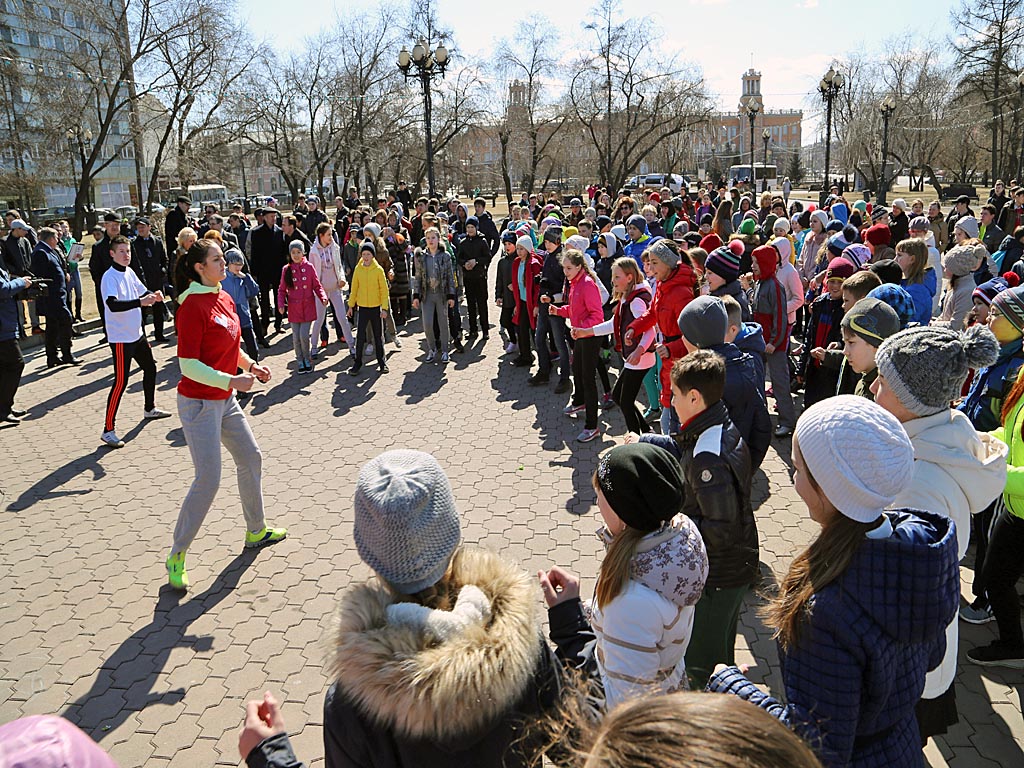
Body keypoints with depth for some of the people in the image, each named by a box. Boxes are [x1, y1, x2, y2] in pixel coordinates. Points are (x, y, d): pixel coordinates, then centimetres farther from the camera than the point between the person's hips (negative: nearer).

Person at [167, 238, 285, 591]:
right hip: (199, 402, -9)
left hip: (225, 400, 9)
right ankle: (177, 555, 9)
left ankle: (256, 531, 36)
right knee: (208, 480, -8)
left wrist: (250, 364, 4)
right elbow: (189, 366, -21)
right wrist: (231, 380, -28)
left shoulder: (225, 299, 7)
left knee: (251, 458, 17)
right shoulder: (192, 307, -19)